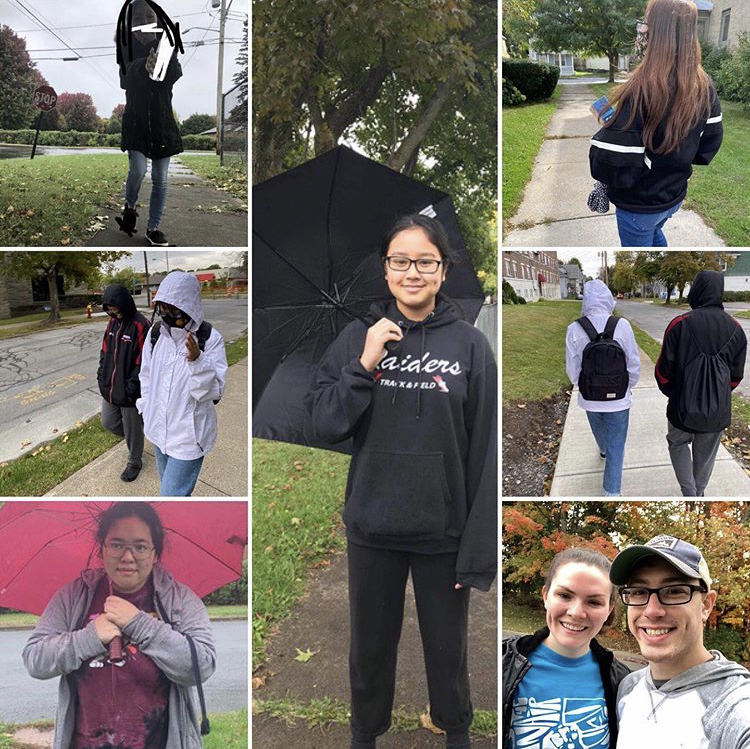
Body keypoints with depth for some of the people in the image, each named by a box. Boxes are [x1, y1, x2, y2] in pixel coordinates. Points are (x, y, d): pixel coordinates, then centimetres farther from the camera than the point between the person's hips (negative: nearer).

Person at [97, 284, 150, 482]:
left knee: (132, 430, 9)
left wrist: (131, 388, -20)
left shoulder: (140, 326, -19)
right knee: (108, 423, 18)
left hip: (129, 392, -7)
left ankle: (134, 463, 31)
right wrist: (101, 376, 7)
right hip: (109, 389, 7)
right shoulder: (112, 322, 5)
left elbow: (142, 362, -20)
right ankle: (136, 430, 43)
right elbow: (105, 351, 15)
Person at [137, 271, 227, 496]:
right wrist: (146, 408, 11)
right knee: (168, 483, 26)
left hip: (189, 433, -6)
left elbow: (215, 390, -19)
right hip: (159, 427, 6)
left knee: (172, 495, -8)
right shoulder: (156, 333, -2)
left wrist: (197, 360, -34)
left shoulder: (210, 338, -18)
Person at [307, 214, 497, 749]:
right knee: (371, 644, 19)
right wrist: (365, 366, -19)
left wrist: (478, 551, -7)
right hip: (372, 528, 1)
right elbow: (325, 425, -6)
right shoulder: (358, 337, -3)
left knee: (448, 646, 17)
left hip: (443, 530, -1)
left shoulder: (470, 344, -8)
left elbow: (485, 456, -7)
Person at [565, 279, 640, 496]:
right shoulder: (622, 326, -19)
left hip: (590, 398, 2)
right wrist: (628, 387, 10)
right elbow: (634, 364, -9)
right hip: (619, 398, -2)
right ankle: (612, 492, 13)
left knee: (599, 429, 32)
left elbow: (572, 371, -8)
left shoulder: (575, 330, -17)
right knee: (616, 447, 10)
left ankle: (603, 451, 63)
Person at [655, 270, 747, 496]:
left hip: (683, 408, -2)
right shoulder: (735, 329, -5)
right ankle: (699, 493, 36)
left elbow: (664, 371, -10)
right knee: (705, 454, 20)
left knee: (678, 444, 21)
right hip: (718, 412, 3)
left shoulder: (680, 325, -16)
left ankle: (689, 492, 10)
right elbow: (736, 375, 2)